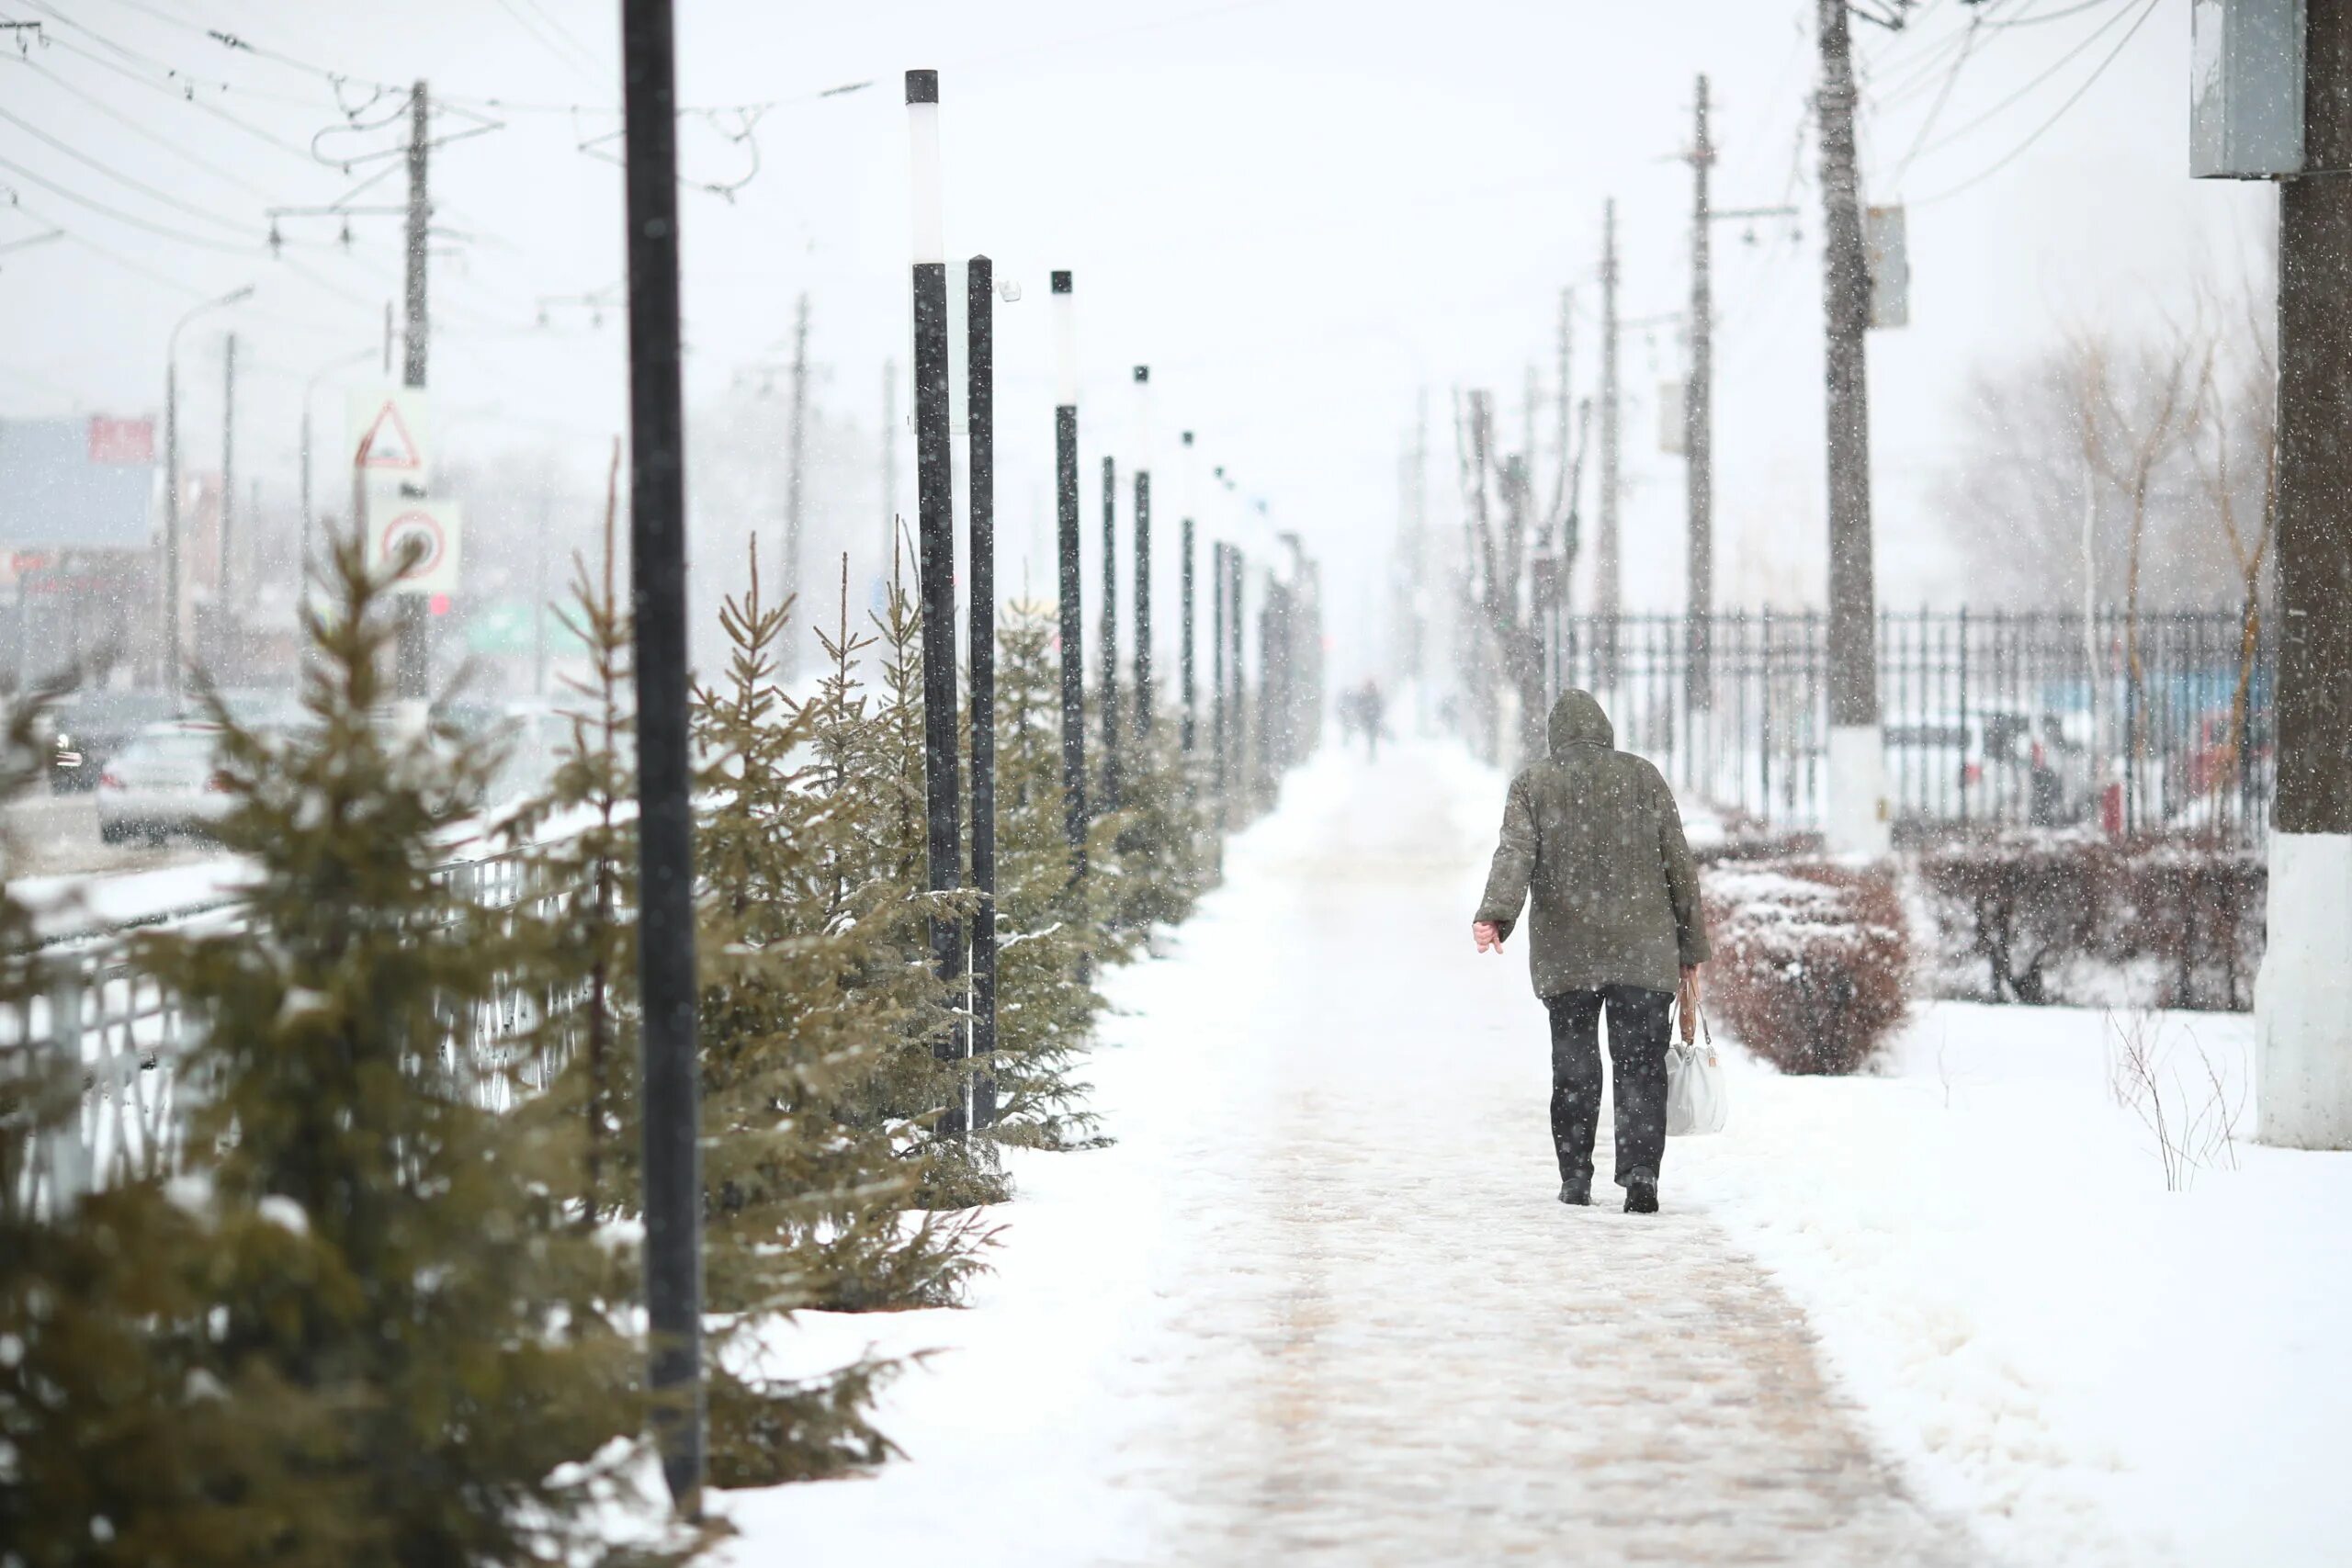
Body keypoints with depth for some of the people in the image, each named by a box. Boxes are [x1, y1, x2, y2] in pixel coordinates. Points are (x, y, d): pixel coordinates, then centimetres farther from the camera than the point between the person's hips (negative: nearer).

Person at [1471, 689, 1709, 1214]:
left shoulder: (1532, 784, 5)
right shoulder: (1644, 778, 7)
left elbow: (1515, 852, -13)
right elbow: (1679, 865, 7)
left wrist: (1495, 914, -26)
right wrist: (1691, 948, 13)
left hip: (1565, 955, 0)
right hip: (1643, 953, 0)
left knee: (1574, 1068, 11)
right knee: (1641, 1065, -1)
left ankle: (1575, 1180, 13)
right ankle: (1640, 1179, -13)